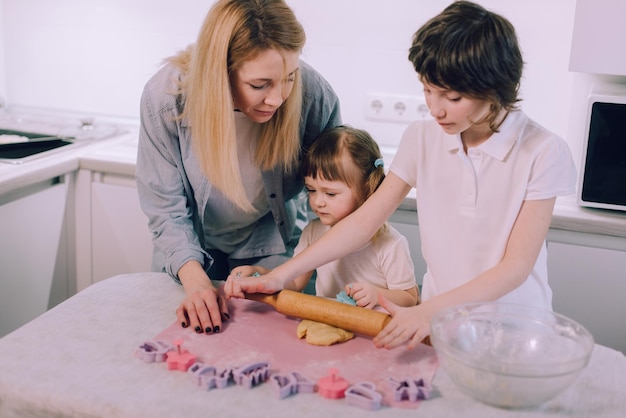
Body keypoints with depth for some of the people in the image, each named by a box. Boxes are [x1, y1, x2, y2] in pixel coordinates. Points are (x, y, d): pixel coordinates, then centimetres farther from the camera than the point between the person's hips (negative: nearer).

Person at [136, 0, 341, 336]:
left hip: (274, 251, 0)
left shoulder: (313, 93, -28)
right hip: (193, 252, 1)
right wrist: (194, 279, -34)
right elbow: (166, 208, -20)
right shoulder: (166, 96, -28)